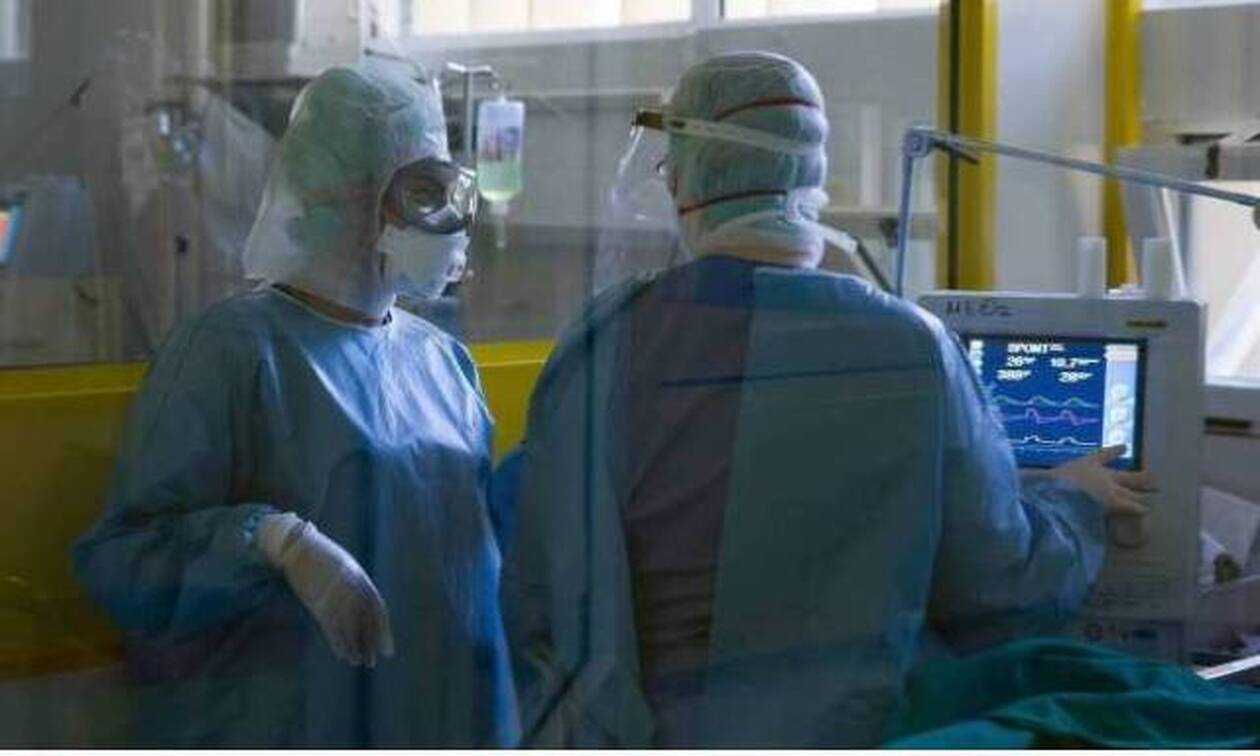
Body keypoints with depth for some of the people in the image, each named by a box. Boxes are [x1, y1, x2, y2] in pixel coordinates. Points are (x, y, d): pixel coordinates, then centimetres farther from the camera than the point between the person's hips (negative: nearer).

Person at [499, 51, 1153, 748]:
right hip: (865, 734, 1)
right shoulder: (915, 348, -10)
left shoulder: (604, 348, -13)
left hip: (662, 736, 0)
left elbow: (540, 609, -9)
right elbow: (1002, 593, -4)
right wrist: (1070, 502, 16)